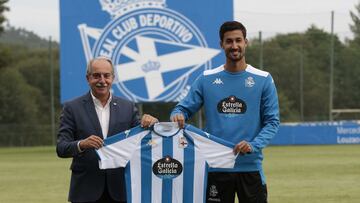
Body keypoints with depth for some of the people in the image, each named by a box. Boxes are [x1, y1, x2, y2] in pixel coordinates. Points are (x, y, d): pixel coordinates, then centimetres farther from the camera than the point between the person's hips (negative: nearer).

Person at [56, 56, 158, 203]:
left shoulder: (127, 107, 9)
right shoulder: (72, 108, 1)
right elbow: (61, 149, -5)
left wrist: (151, 123, -14)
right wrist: (81, 144, -26)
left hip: (119, 191, 2)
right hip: (87, 191, -2)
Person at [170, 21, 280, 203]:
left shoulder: (263, 80, 2)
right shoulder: (206, 79, 5)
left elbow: (272, 121, 0)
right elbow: (184, 108, 6)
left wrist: (254, 145, -17)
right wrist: (178, 115, -19)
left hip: (250, 166, -1)